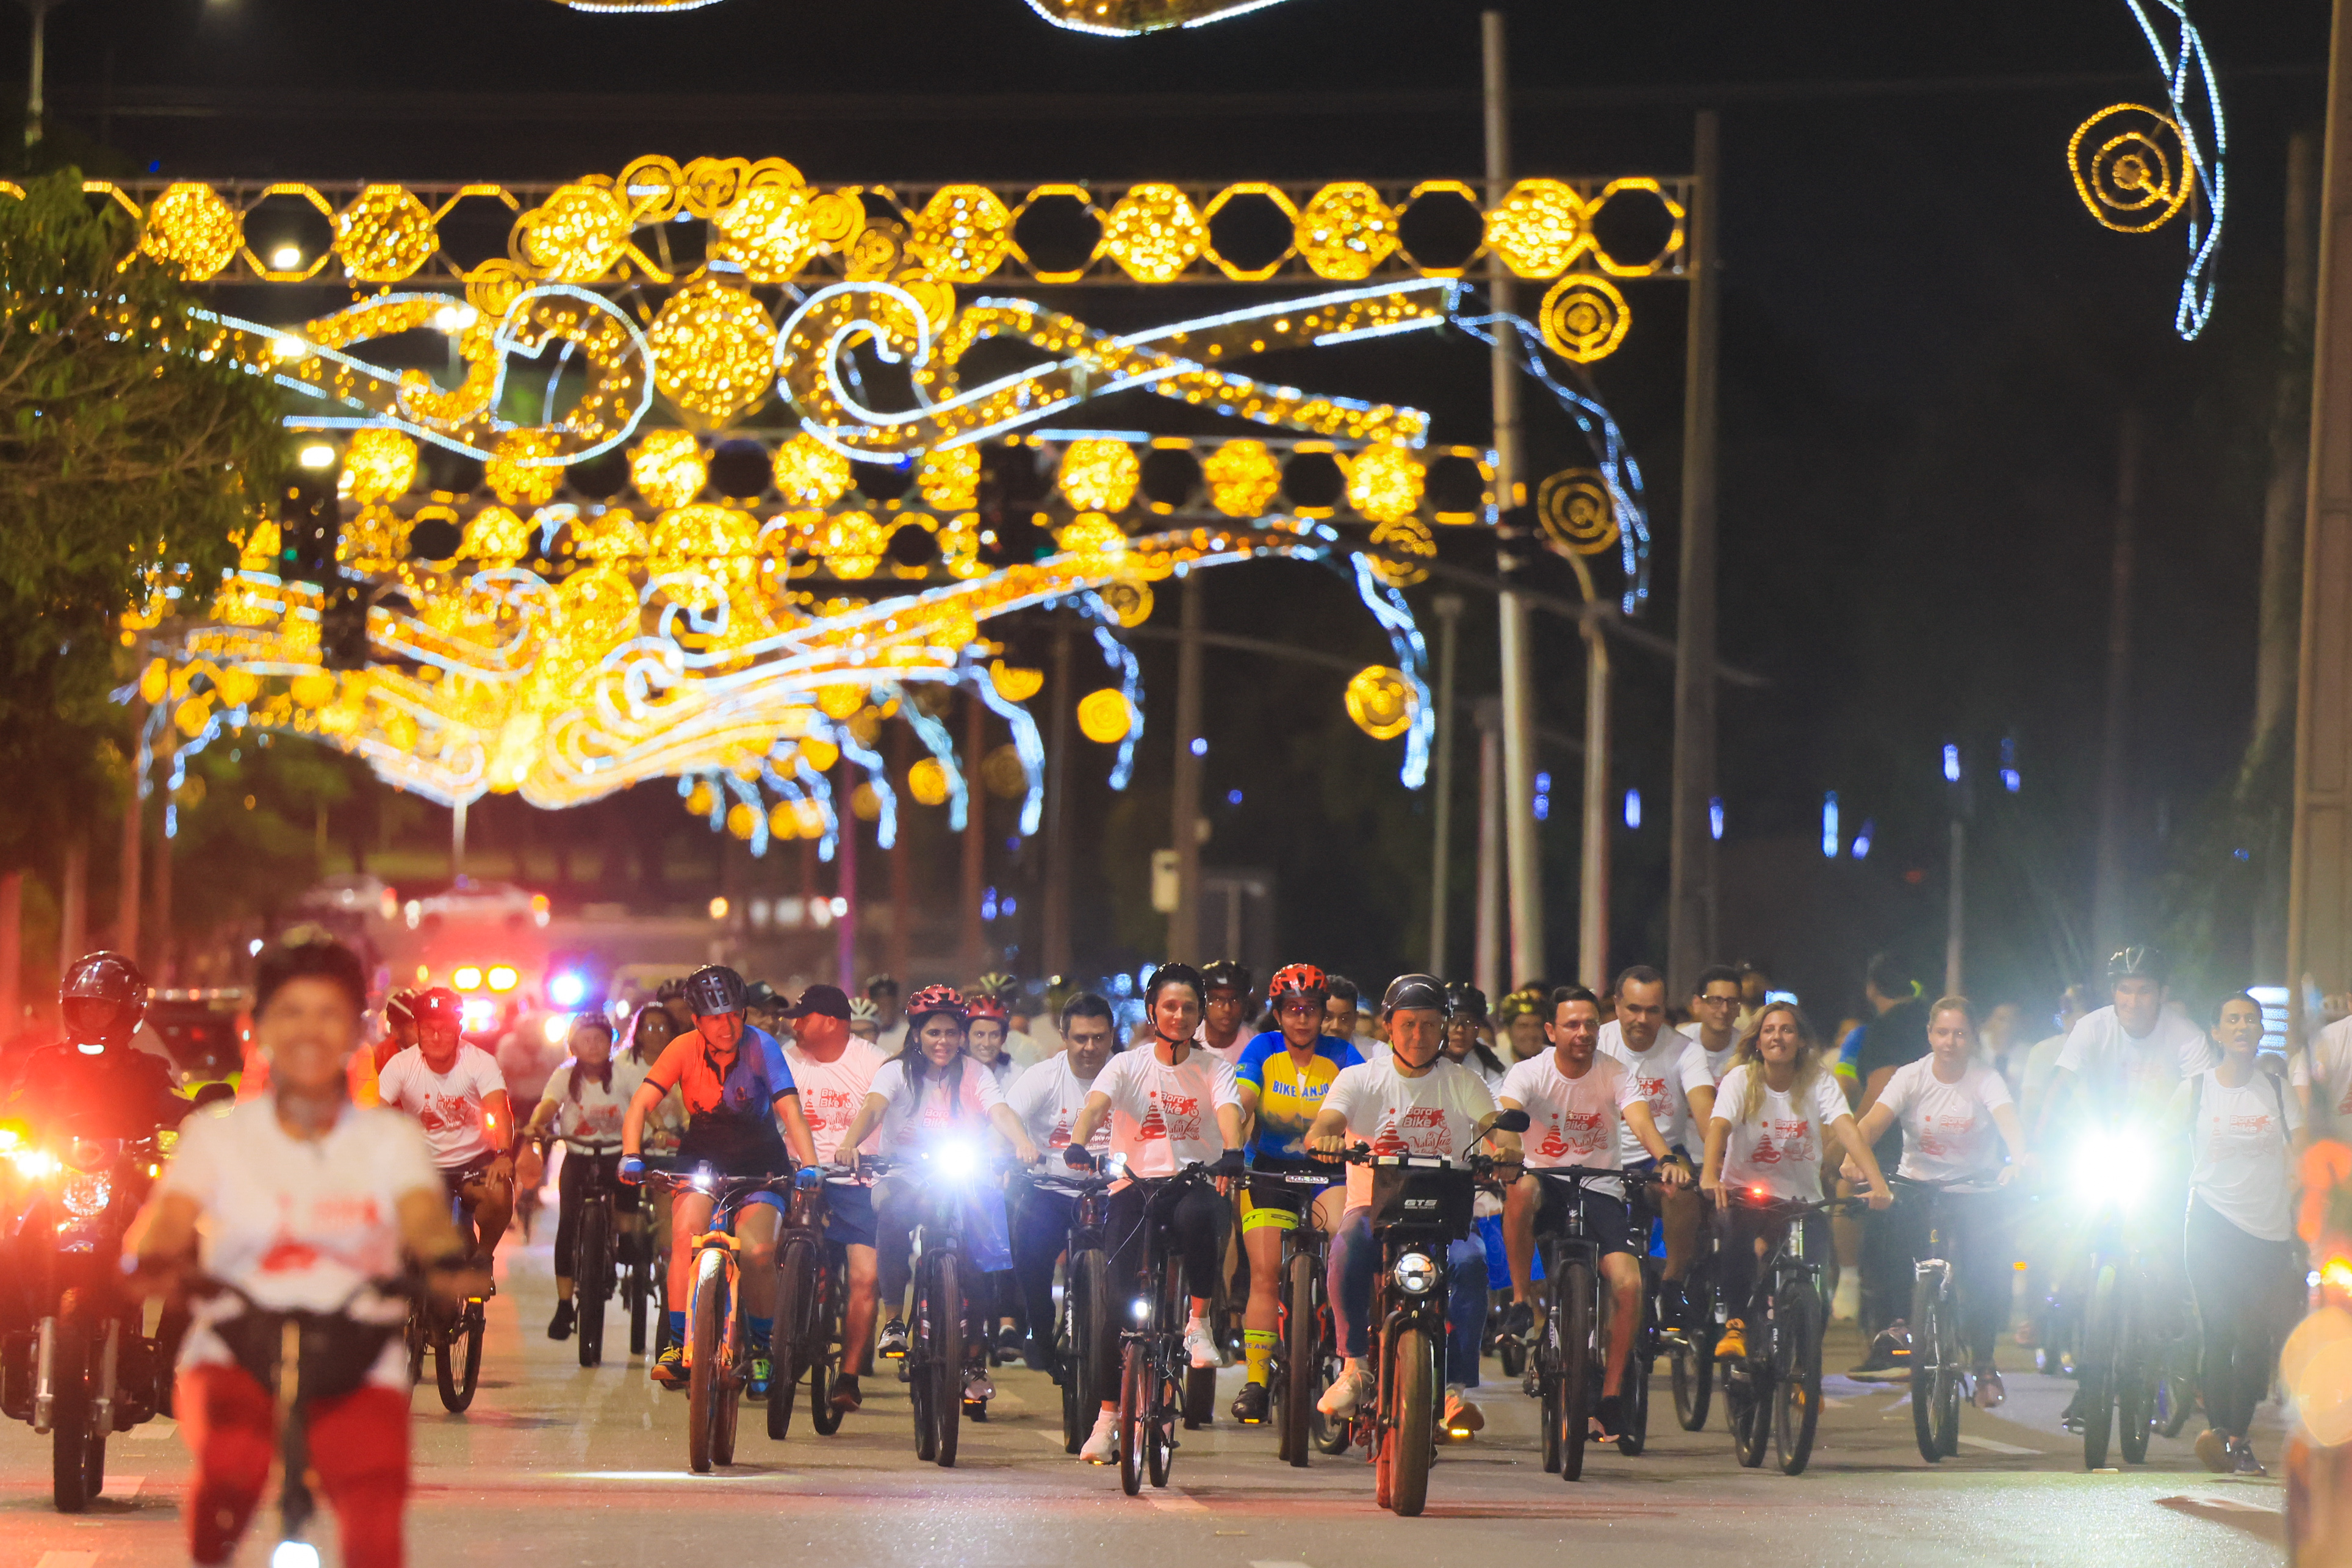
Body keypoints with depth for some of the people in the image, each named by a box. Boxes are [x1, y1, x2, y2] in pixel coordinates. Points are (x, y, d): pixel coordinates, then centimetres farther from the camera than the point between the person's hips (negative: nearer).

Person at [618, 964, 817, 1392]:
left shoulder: (761, 1047, -21)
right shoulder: (685, 1050, -16)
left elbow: (790, 1111, -28)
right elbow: (641, 1103, -20)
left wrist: (810, 1169, -41)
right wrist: (631, 1156, -36)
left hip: (759, 1161, -1)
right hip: (703, 1155, 1)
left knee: (758, 1253, -21)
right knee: (686, 1234, -25)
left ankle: (760, 1346, 2)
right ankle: (677, 1345, -18)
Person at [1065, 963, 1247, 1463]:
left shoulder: (1213, 1069, 8)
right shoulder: (1128, 1065, 6)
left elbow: (1229, 1112, -11)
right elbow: (1095, 1105, -12)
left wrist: (1232, 1151, -34)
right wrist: (1078, 1145, -33)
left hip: (1194, 1180, -1)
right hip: (1135, 1182, 1)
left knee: (1197, 1216, -39)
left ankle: (1199, 1322, -18)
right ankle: (1108, 1414, -1)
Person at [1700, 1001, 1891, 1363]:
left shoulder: (1818, 1081, -3)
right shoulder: (1741, 1079, -5)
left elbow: (1846, 1128, -18)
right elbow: (1718, 1126, -22)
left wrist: (1876, 1181, -34)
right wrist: (1710, 1177, -43)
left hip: (1801, 1199, 1)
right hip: (1746, 1191, -1)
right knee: (1738, 1234, -36)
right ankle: (1736, 1326, -19)